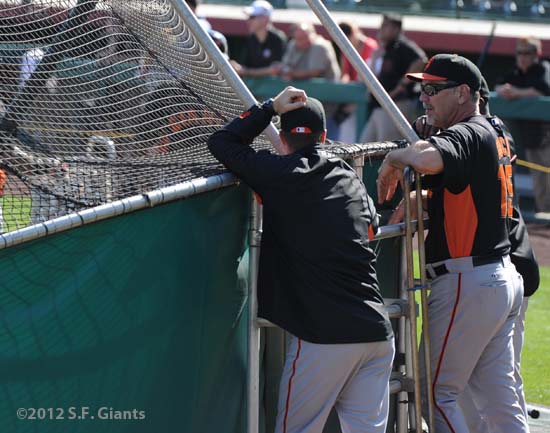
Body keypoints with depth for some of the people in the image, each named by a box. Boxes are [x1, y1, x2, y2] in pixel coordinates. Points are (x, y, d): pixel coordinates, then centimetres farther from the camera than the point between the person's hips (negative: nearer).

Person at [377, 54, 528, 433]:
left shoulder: (468, 135, -14)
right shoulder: (493, 135, 17)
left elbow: (429, 158, -36)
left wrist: (396, 158, -16)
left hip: (467, 284, -10)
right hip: (502, 278, 10)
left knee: (436, 392, -3)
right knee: (499, 397, 11)